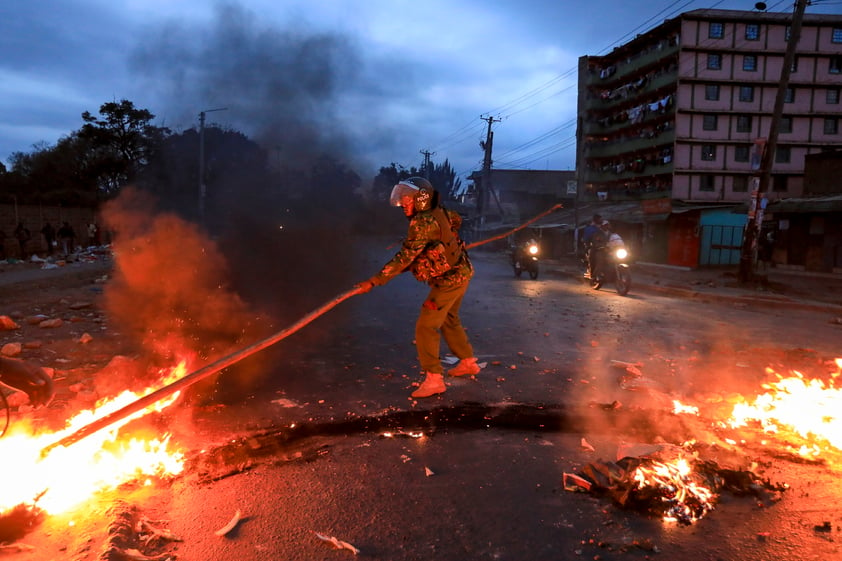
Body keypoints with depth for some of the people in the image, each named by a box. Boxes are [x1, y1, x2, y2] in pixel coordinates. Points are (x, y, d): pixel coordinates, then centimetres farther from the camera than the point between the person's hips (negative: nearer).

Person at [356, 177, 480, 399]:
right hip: (459, 272, 10)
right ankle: (468, 362, 39)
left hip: (449, 280, -10)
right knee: (448, 320, 25)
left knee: (426, 326, -7)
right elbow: (456, 220, 25)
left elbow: (405, 258, -27)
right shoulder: (438, 213, 3)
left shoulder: (423, 223, -24)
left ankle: (433, 379, -4)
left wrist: (374, 281, -26)